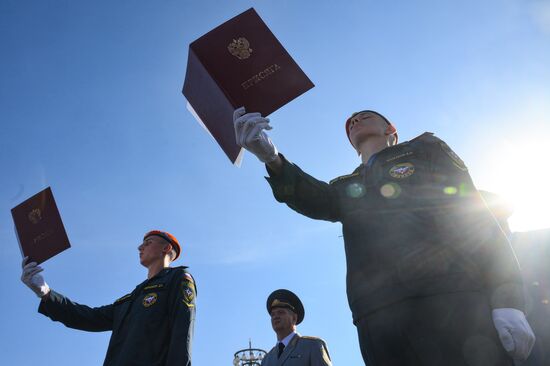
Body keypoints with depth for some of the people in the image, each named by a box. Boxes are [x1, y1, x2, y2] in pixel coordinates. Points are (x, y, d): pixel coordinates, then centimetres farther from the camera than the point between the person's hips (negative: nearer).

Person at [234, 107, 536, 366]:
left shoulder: (425, 149, 21)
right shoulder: (345, 187, 28)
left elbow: (477, 216, 8)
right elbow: (314, 198, 3)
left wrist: (507, 300, -7)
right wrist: (272, 159, -18)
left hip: (453, 304, -2)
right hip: (380, 322, 2)